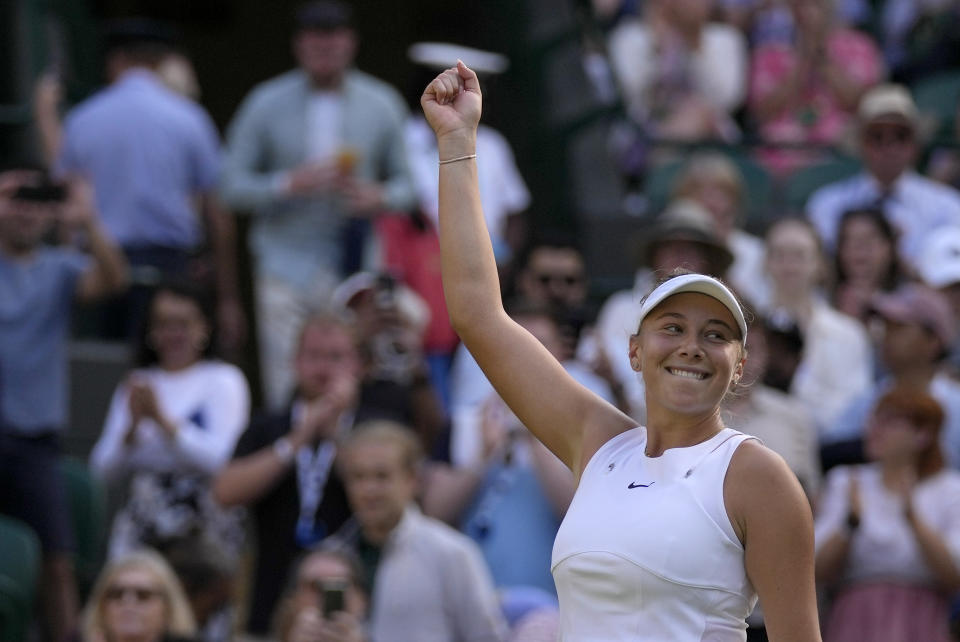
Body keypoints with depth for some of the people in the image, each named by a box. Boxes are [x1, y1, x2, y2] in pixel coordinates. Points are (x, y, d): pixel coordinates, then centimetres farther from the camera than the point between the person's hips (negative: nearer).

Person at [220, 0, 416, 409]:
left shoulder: (382, 104, 8)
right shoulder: (267, 104, 4)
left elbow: (408, 182, 12)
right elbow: (233, 186, 2)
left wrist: (379, 198, -11)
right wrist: (289, 184, -15)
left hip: (355, 268, 1)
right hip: (286, 265, -1)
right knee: (286, 394, -8)